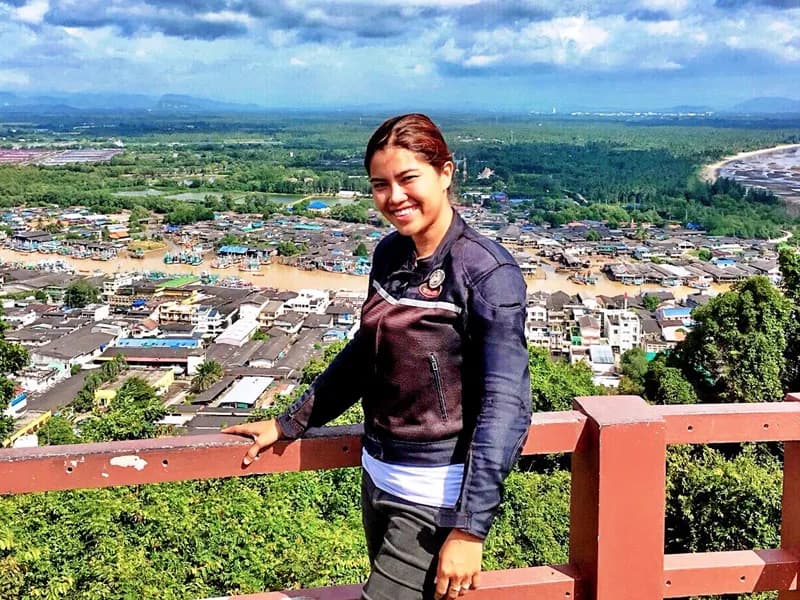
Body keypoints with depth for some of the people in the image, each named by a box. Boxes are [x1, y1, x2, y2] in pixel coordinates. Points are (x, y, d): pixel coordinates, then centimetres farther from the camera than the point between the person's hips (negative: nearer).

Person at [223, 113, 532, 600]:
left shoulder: (489, 273, -17)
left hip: (436, 496, -7)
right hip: (378, 477, 7)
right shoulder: (390, 254, 3)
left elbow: (505, 405, -20)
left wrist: (470, 527, -23)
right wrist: (289, 424, 19)